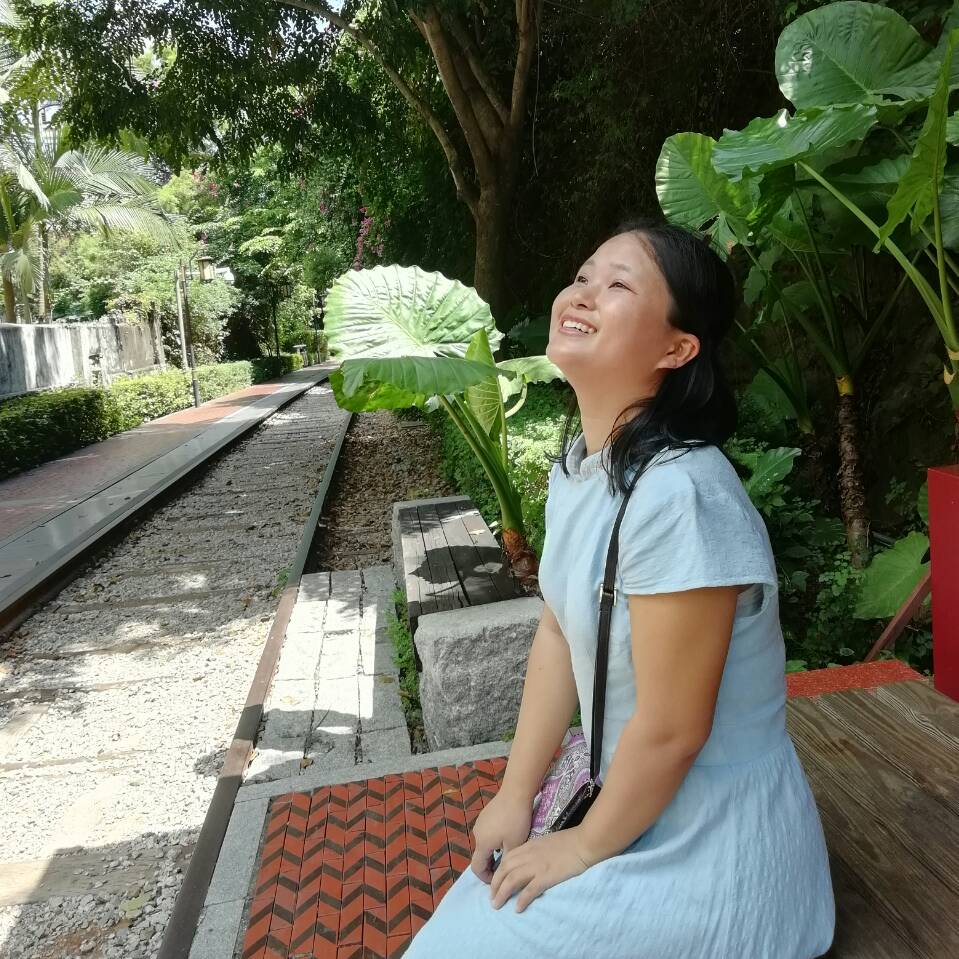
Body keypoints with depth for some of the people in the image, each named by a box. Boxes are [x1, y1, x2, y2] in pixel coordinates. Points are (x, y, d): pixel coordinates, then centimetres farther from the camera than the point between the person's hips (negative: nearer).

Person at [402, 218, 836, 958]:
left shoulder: (679, 493, -32)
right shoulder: (578, 460, -4)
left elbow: (672, 728, -25)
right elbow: (558, 631, 2)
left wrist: (586, 846, -8)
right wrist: (515, 797, 3)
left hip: (706, 852, -7)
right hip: (635, 802, 7)